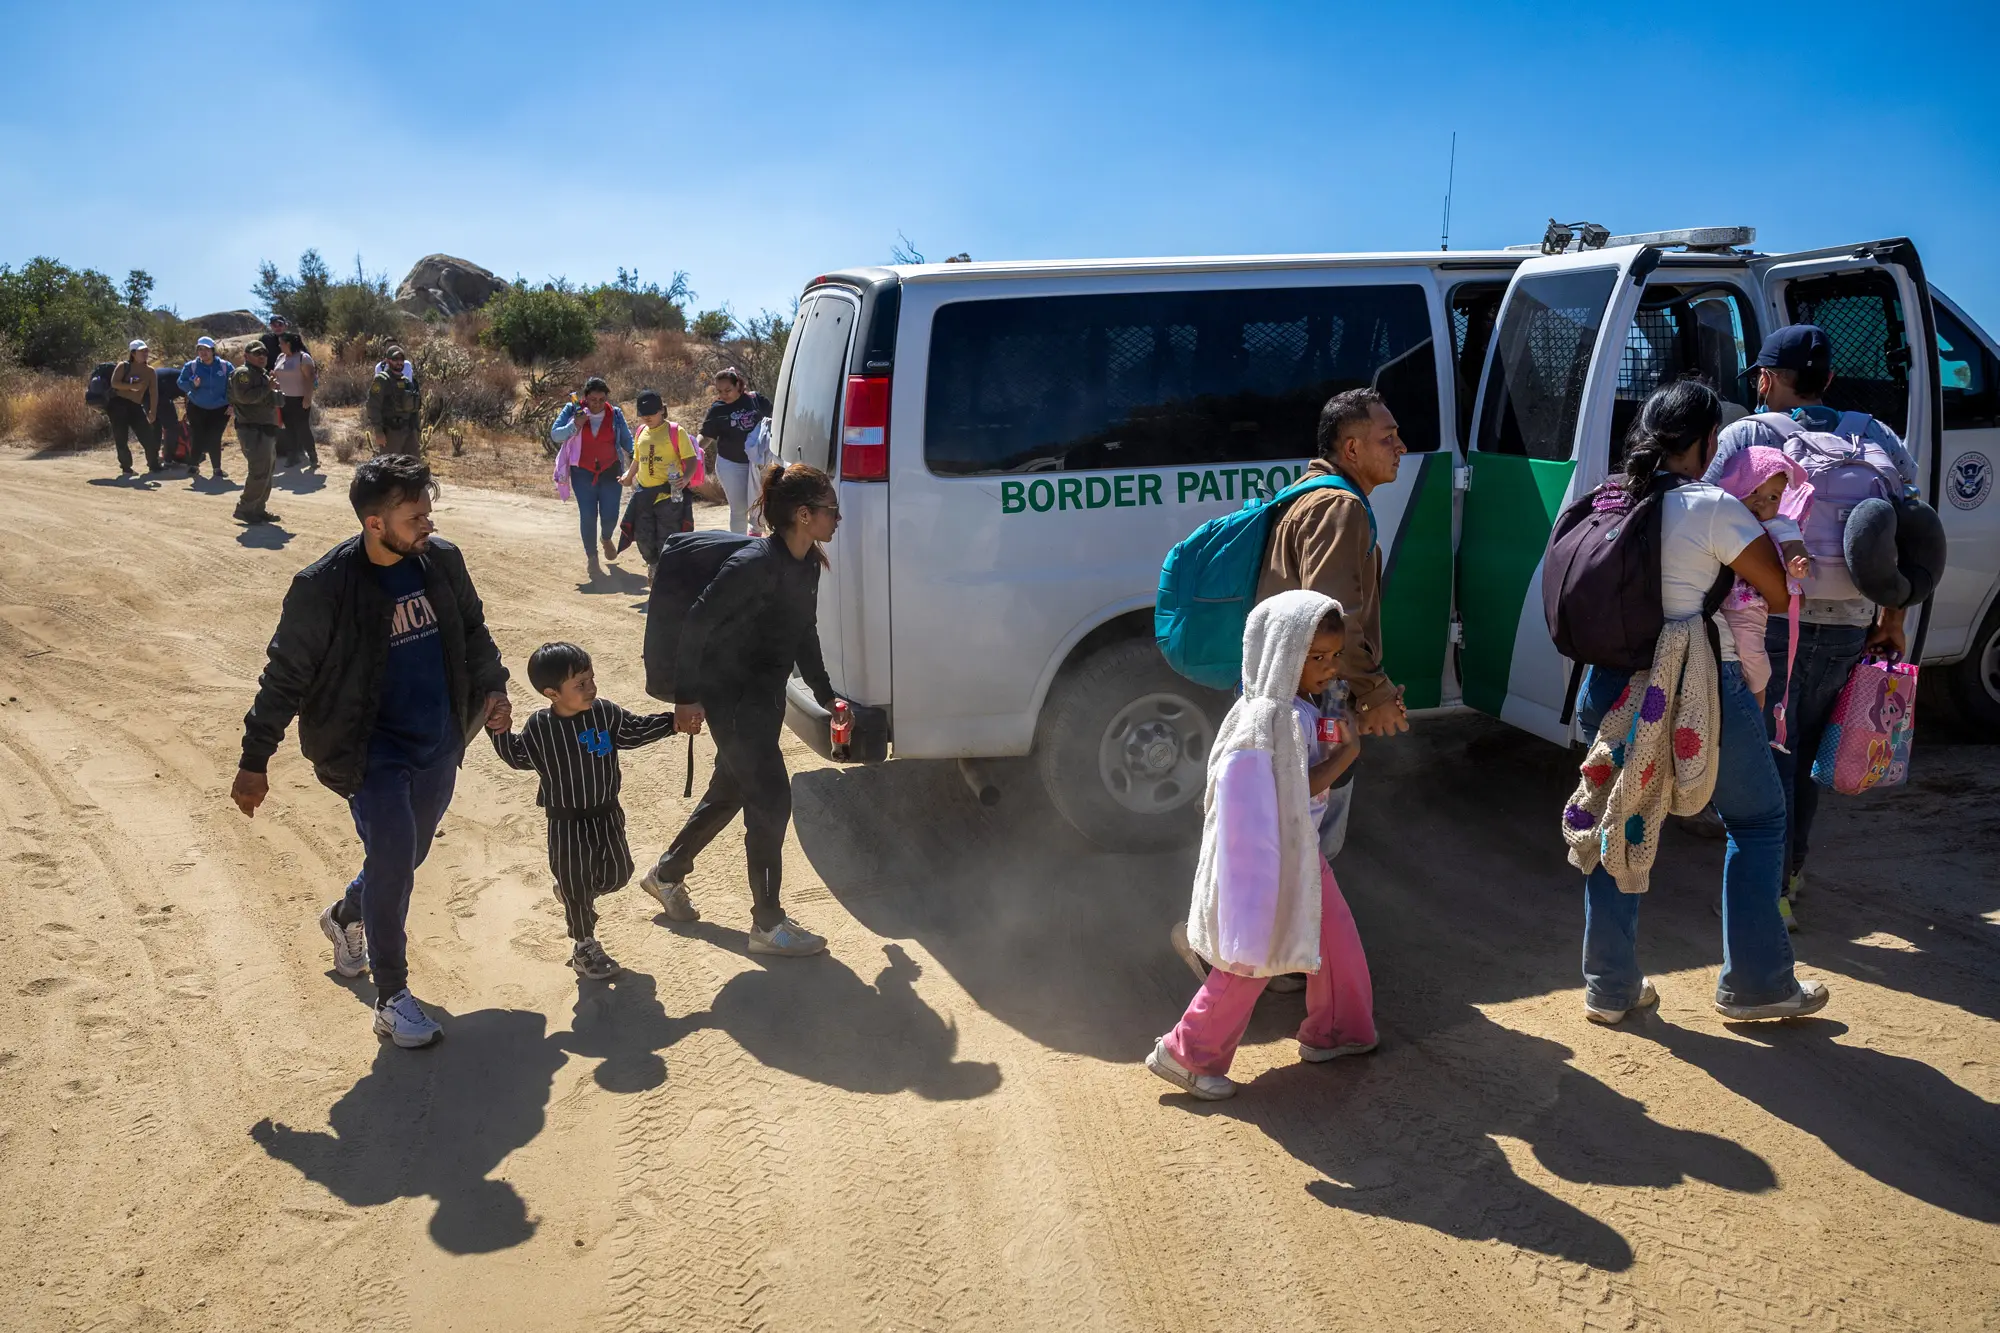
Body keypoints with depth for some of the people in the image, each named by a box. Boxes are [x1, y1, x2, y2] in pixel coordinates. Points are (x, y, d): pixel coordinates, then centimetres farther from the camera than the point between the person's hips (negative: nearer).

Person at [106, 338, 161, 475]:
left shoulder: (150, 371, 7)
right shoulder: (123, 366, -2)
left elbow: (154, 393, 2)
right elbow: (114, 383, -16)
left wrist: (153, 412, -6)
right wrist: (132, 386, -25)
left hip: (135, 406, 3)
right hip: (119, 403, -3)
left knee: (148, 435, -2)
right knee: (121, 438, -3)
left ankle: (154, 465, 12)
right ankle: (126, 467, 6)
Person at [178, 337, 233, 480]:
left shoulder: (225, 366, -7)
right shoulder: (191, 366, -5)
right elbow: (181, 383, 1)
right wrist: (193, 385, -20)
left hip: (220, 409, -1)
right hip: (197, 409, 1)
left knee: (214, 439, -2)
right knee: (197, 438, -2)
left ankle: (217, 468, 11)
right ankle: (193, 466, 13)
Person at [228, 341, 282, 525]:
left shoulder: (262, 374, 23)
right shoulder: (243, 373, -8)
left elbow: (271, 399, 25)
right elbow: (244, 396, -24)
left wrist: (276, 393, 6)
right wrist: (268, 388, -20)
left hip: (266, 429, 10)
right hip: (252, 429, -10)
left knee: (267, 471, 14)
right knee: (259, 471, -15)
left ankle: (258, 509, 23)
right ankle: (244, 508, -8)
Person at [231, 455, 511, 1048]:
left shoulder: (442, 561, -6)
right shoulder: (323, 588, -19)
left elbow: (472, 629, 12)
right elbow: (284, 677, -10)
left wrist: (491, 687, -2)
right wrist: (254, 760, -6)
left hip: (438, 747, 6)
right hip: (369, 750, -5)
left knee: (406, 856, 19)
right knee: (393, 858, -14)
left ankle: (346, 916, 51)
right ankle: (391, 998, 2)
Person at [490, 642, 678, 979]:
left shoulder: (606, 712, -9)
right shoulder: (539, 727, -14)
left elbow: (635, 731, 6)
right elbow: (518, 758, 3)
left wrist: (672, 721, -1)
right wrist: (500, 731, -12)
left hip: (607, 814, 4)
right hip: (566, 823, -3)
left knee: (618, 872, 13)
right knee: (575, 883, 3)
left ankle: (572, 892, 42)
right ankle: (584, 945, 23)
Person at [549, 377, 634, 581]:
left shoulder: (615, 414, -1)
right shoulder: (573, 410, -4)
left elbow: (626, 440, 8)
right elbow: (554, 435, -5)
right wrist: (575, 425, -21)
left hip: (610, 472, 1)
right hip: (583, 473, -1)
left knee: (610, 516, -2)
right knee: (588, 516, -6)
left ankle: (606, 539, 35)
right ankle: (592, 560, 7)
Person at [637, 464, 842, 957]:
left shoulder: (806, 564, 3)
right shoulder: (755, 564, -25)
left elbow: (804, 634, 15)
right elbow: (697, 623, -22)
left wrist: (825, 696, 15)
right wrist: (687, 697, -20)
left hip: (766, 695, 9)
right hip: (731, 698, -9)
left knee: (729, 792, 21)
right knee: (771, 800, -6)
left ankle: (666, 875, 43)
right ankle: (768, 925, 7)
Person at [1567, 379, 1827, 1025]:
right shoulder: (1715, 510, -13)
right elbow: (1782, 592, -7)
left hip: (1613, 687, 6)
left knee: (1620, 830, 16)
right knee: (1756, 823, 14)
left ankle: (1610, 988, 21)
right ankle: (1755, 983, 19)